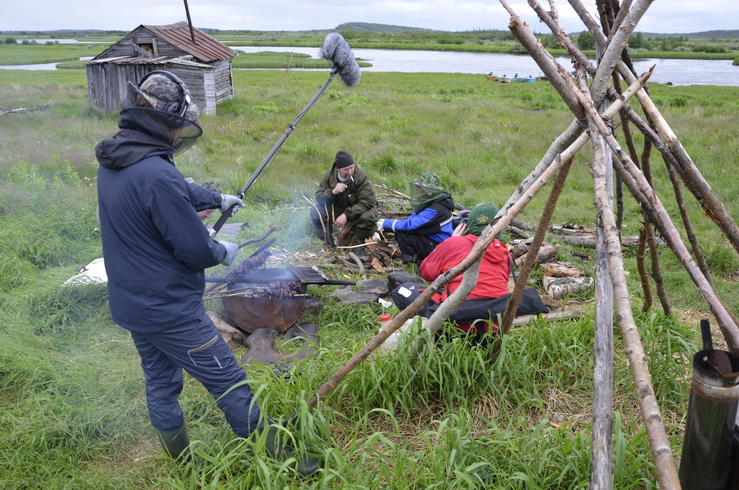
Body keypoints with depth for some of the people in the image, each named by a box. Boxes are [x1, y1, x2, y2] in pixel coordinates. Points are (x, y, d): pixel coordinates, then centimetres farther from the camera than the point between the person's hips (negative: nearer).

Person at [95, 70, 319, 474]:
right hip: (169, 311, -9)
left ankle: (180, 464, 39)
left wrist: (218, 199, 27)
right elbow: (195, 250, -22)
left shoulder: (112, 163, 2)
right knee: (230, 384, 3)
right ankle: (281, 459, 17)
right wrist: (224, 252, -2)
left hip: (129, 304, 10)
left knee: (160, 383, 22)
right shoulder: (156, 174, -29)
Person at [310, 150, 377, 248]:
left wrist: (346, 215, -34)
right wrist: (333, 192, -32)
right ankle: (329, 244, 1)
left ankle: (361, 244, -5)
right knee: (316, 213, -20)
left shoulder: (362, 176, -23)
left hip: (358, 210, -3)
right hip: (338, 209, 3)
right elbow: (319, 197, -10)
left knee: (367, 217, -37)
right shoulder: (329, 175, -10)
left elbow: (367, 202, -26)